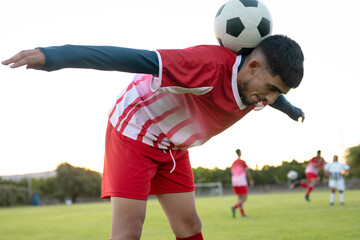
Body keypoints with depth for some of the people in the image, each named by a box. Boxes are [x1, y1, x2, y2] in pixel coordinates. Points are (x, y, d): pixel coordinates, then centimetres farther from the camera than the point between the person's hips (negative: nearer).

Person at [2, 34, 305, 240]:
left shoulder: (257, 85, -8)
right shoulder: (211, 65, -36)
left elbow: (274, 98, 20)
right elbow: (136, 59, -45)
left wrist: (293, 110, 44)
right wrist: (53, 56, -54)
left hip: (174, 147, 8)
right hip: (134, 130, -8)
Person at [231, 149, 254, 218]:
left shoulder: (233, 163, 12)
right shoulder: (243, 162, -5)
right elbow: (247, 172, -7)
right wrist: (251, 180, 4)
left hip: (234, 182, 6)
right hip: (242, 182, -6)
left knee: (240, 198, 12)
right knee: (244, 198, -3)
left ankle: (242, 213, 6)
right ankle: (234, 207, -25)